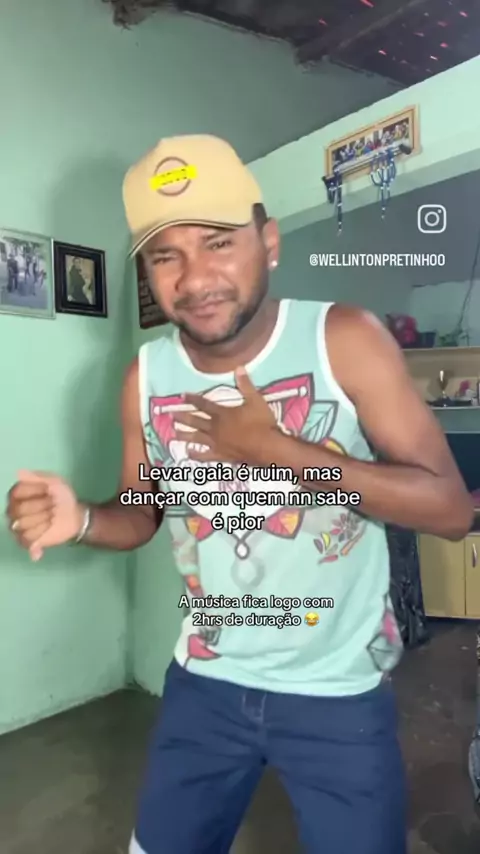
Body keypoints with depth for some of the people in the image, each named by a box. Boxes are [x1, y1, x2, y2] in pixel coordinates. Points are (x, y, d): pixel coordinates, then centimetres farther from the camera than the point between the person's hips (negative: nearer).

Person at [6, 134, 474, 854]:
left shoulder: (344, 338, -18)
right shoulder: (146, 376, -6)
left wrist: (274, 446, -28)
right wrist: (80, 520, -17)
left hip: (337, 692, -3)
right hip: (206, 682, 4)